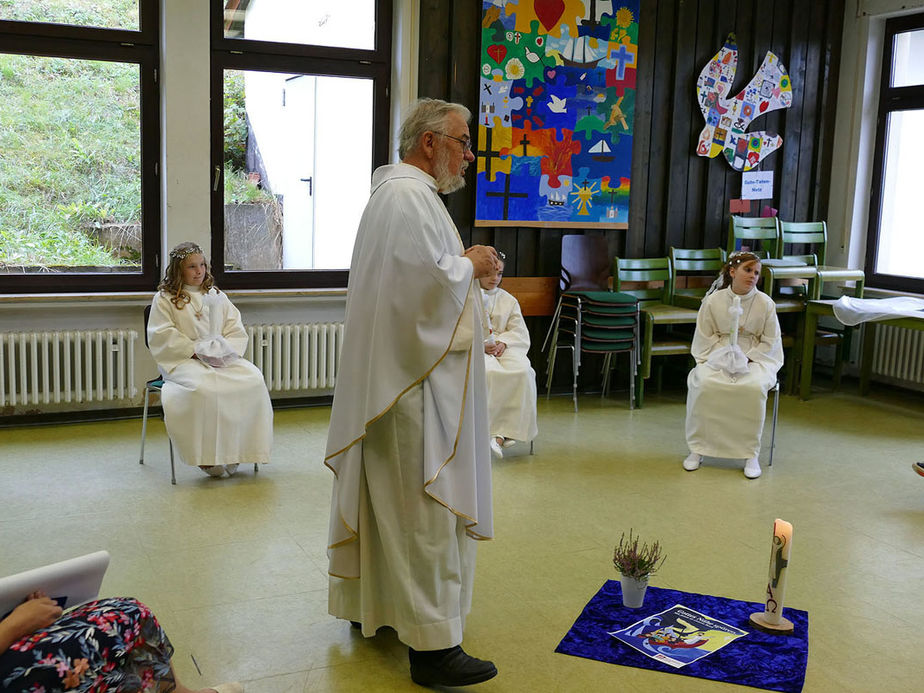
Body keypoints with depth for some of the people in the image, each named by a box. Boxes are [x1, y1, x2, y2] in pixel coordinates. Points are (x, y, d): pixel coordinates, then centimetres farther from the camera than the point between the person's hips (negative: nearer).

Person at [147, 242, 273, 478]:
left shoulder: (216, 296, 20)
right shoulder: (164, 299, 6)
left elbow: (237, 331, 14)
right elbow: (162, 337, -5)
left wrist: (225, 350, -6)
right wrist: (195, 350, -15)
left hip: (219, 358, 4)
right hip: (182, 361, -4)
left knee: (253, 379, -24)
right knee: (203, 387, -37)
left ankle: (234, 450, -17)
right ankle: (207, 456, -24)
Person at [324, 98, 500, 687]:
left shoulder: (397, 191, 19)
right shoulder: (410, 196, -17)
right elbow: (430, 282, -27)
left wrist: (463, 267, 12)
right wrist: (471, 264, -9)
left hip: (389, 380, 11)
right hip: (417, 384, -11)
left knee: (390, 498, 18)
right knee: (428, 508, -7)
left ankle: (370, 605, 30)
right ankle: (434, 644, 0)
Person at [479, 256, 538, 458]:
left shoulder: (509, 300, 20)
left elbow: (520, 333, 12)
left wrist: (503, 342, -9)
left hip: (503, 348, 3)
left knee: (523, 372, -29)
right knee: (489, 372, -38)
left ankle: (501, 433, -30)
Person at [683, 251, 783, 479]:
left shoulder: (765, 303, -1)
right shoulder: (713, 300, 0)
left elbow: (770, 341, 4)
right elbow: (704, 337, 5)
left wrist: (746, 358, -10)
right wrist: (723, 355, -11)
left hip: (755, 358, 0)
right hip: (717, 355, 1)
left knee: (755, 388, -34)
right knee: (704, 384, -31)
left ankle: (751, 454, -19)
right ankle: (697, 449, -16)